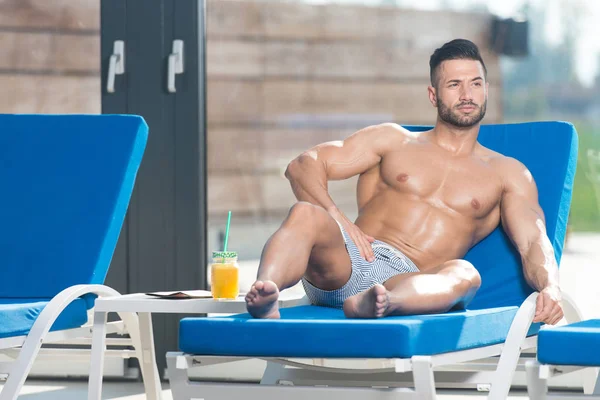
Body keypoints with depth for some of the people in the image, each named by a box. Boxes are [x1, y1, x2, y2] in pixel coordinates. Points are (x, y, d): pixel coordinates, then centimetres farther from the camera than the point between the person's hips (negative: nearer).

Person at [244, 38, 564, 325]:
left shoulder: (506, 174, 24)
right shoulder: (394, 141, 24)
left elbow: (533, 243, 10)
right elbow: (303, 166, 14)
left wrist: (549, 288, -15)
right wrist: (337, 221, -7)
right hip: (346, 261, 1)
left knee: (464, 274, -37)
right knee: (306, 214, -33)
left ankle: (373, 305, -68)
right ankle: (265, 301, -63)